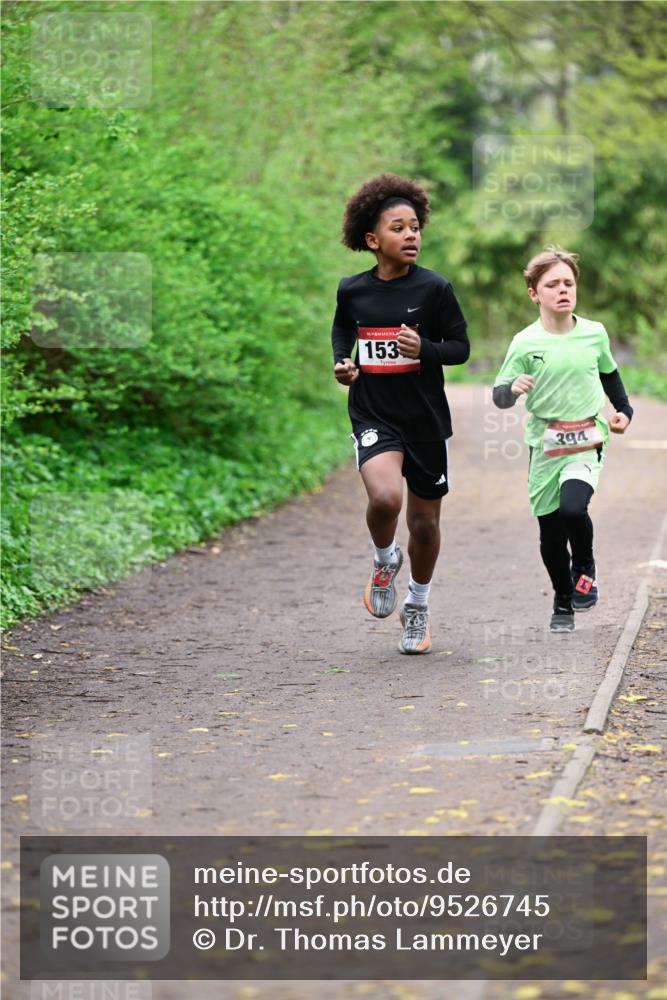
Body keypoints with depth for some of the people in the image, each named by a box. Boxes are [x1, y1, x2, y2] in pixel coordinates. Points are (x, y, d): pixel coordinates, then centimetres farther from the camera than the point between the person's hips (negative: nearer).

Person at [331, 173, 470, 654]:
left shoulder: (434, 288, -7)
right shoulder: (352, 290, 0)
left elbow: (461, 347, -2)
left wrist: (424, 348, -21)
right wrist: (341, 362, 4)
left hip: (426, 419, 0)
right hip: (373, 416, 0)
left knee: (424, 520, 11)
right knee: (385, 497, -27)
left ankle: (418, 607, 35)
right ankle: (384, 561, 7)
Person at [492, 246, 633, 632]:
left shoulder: (595, 334, -1)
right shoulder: (525, 343, -8)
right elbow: (499, 396, -7)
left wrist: (623, 409, 16)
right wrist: (513, 389, -28)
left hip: (587, 443, 0)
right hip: (545, 446, 0)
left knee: (573, 507, -26)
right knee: (551, 532, 6)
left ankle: (585, 565, 5)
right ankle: (563, 603, 28)